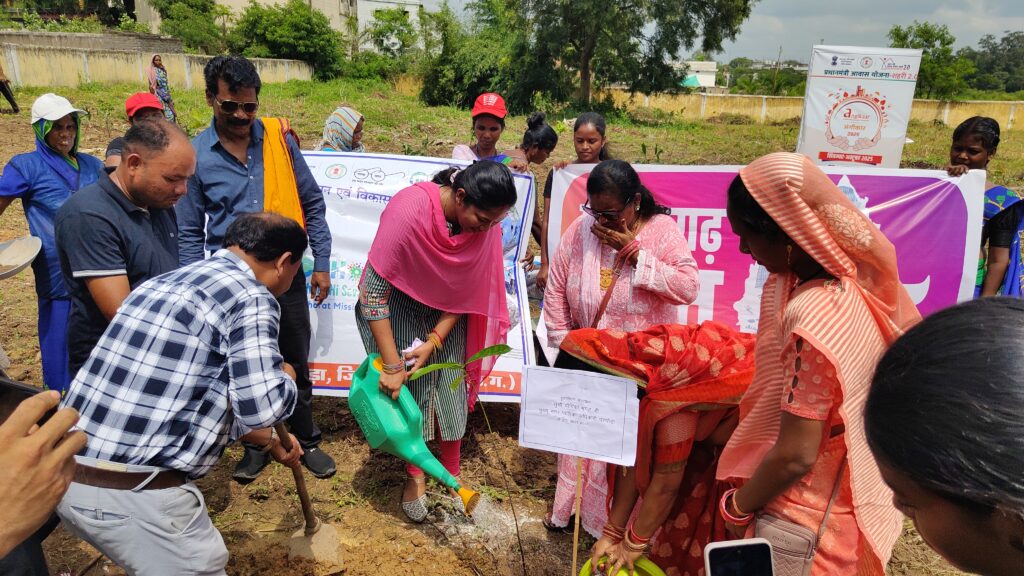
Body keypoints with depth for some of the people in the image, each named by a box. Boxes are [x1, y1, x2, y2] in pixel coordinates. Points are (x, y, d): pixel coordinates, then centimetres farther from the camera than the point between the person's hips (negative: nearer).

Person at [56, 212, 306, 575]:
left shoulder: (168, 281, 16)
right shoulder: (251, 298, -12)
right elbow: (263, 408, -20)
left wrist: (269, 442, 32)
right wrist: (284, 376, 3)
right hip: (135, 492, -9)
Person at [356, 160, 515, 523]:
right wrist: (392, 365, -27)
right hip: (399, 305, -3)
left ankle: (452, 474, 25)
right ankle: (415, 477, 22)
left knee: (452, 390, 4)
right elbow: (372, 290, -29)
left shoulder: (486, 223, -20)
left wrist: (434, 342, -17)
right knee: (409, 391, -1)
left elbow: (471, 290, -9)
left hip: (448, 310, 3)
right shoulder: (408, 209, -33)